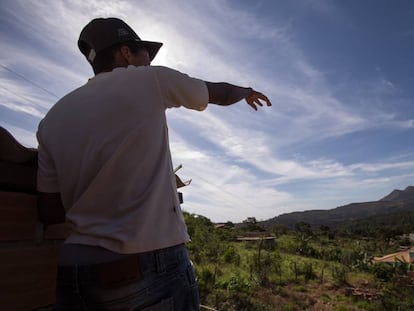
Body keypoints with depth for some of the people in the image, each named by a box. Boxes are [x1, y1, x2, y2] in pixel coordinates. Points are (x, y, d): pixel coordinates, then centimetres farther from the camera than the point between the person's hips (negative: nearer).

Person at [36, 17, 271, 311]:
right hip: (152, 265, -4)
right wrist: (248, 91, 33)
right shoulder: (149, 79, -4)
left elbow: (49, 213, 8)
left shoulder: (53, 119, 7)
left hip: (75, 269, 5)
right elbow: (221, 93, 12)